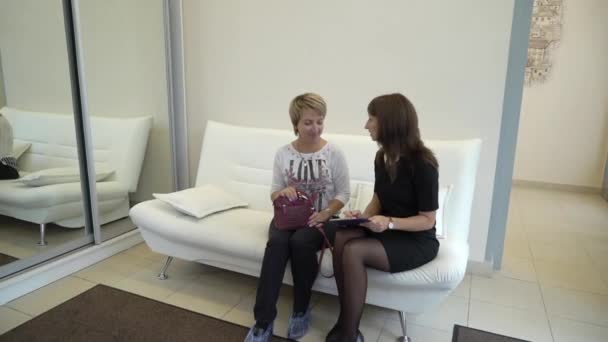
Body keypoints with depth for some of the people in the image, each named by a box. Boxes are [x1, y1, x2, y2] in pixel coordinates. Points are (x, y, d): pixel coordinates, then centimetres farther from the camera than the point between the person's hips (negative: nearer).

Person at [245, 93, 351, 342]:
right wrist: (282, 193, -17)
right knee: (276, 242, -31)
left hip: (322, 219, -2)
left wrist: (325, 214, -18)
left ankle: (301, 310, -9)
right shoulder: (283, 154, 4)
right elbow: (273, 195, 7)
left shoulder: (334, 154, -3)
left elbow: (344, 193, -1)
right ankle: (263, 321, -24)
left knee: (300, 242, -34)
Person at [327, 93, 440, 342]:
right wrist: (364, 216, -9)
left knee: (353, 251, -29)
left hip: (417, 241, -6)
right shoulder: (382, 157, 3)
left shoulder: (422, 164, -19)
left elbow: (427, 220, -15)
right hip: (386, 231, 6)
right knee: (341, 237, -24)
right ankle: (345, 318, -13)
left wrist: (390, 223, -30)